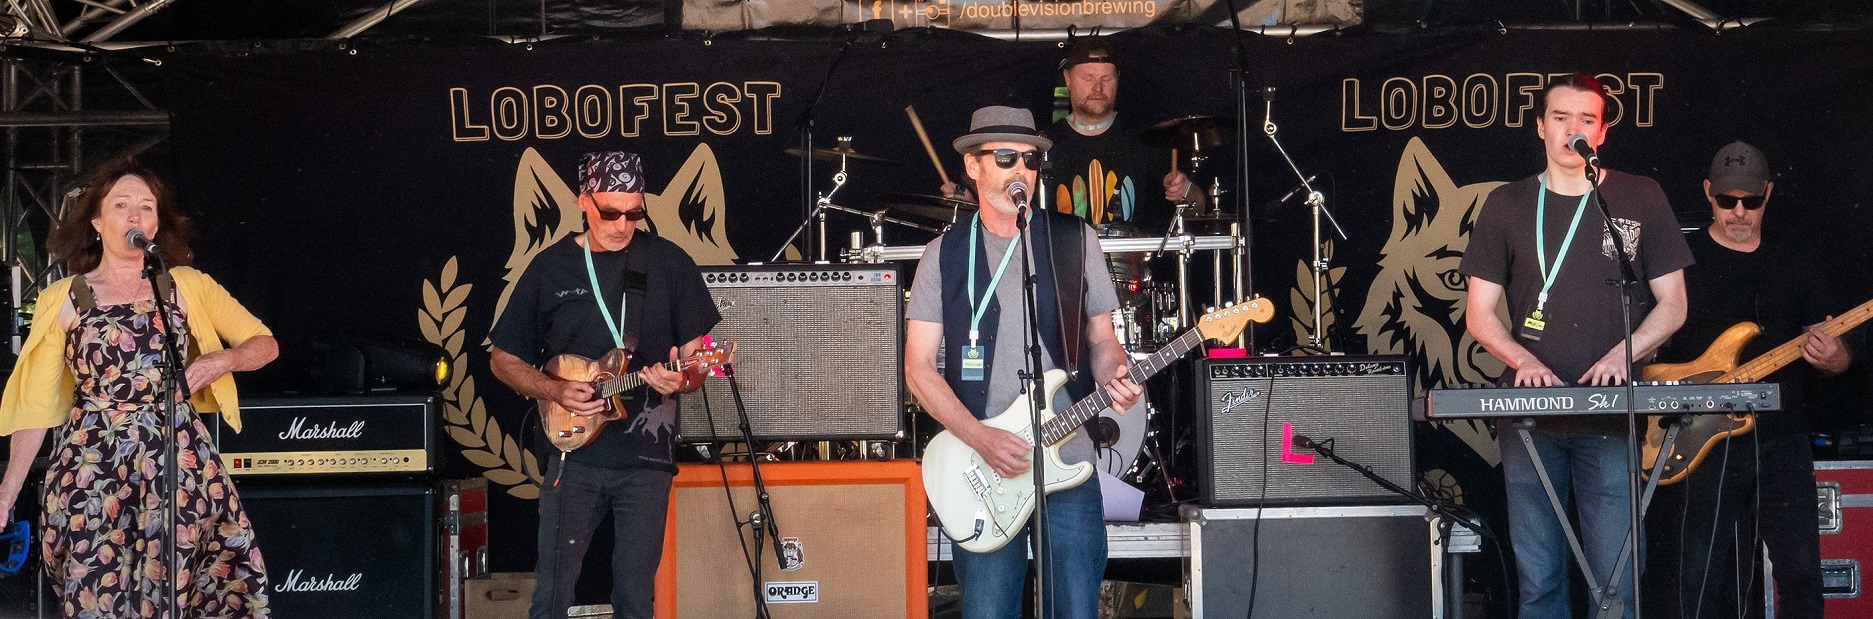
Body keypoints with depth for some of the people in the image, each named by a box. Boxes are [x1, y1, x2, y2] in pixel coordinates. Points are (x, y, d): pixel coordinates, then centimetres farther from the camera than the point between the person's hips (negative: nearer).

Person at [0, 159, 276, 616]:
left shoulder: (188, 286, 6)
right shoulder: (63, 300, 4)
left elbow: (265, 343, 9)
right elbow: (37, 402, 5)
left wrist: (222, 360, -11)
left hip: (179, 460, 0)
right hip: (90, 469, 0)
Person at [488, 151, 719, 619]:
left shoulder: (670, 263, 2)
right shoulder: (549, 269, 3)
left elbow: (696, 354, 5)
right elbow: (504, 359, 9)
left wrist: (681, 380, -18)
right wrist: (556, 391, -8)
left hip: (647, 457, 0)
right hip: (574, 454, 0)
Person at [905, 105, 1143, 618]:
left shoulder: (1074, 240, 6)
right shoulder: (945, 254, 4)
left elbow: (1101, 338, 12)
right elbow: (918, 367, 0)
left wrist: (1114, 376, -12)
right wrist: (981, 439, -13)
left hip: (1069, 462, 1)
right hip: (982, 472, 0)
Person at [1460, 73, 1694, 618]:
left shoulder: (1641, 199, 7)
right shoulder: (1506, 206, 9)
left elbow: (1672, 303, 7)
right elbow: (1479, 313, 8)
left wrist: (1622, 353, -11)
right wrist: (1524, 360, -11)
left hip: (1612, 415, -1)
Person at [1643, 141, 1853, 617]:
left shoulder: (1796, 260, 12)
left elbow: (1838, 354, 13)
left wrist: (1831, 358, -11)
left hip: (1782, 441, 2)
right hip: (1703, 443, -2)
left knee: (1801, 571, -2)